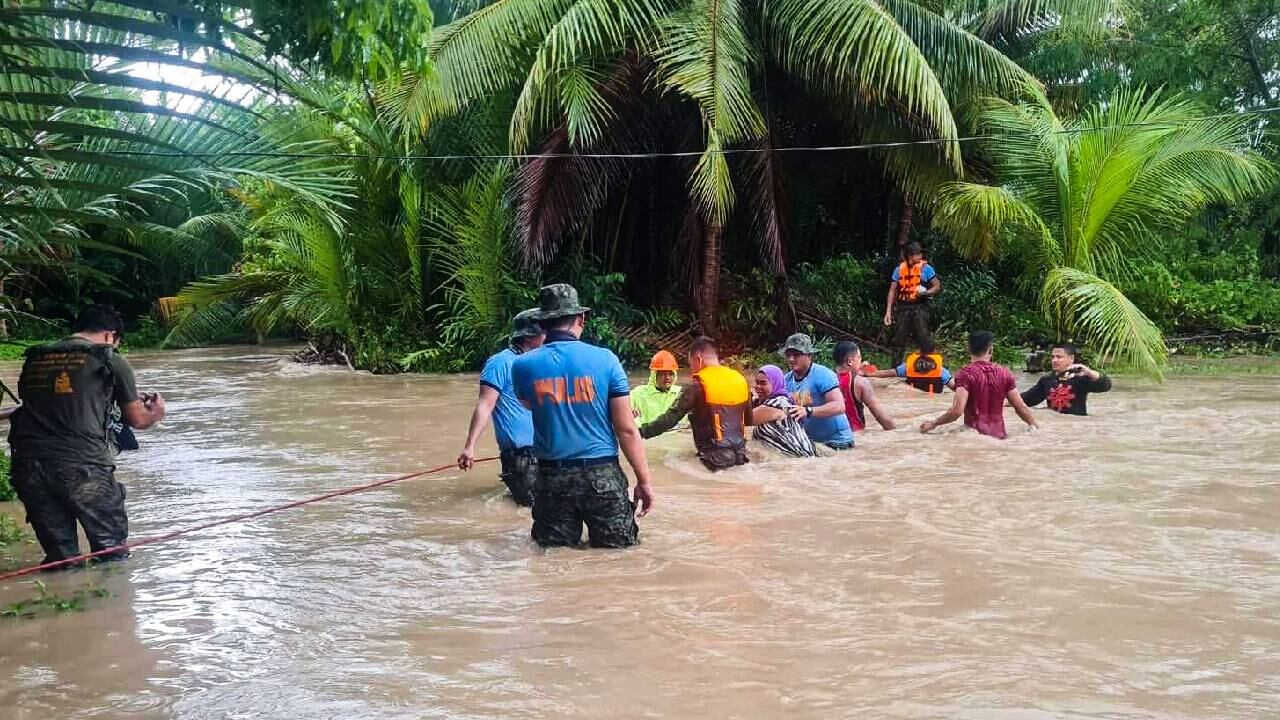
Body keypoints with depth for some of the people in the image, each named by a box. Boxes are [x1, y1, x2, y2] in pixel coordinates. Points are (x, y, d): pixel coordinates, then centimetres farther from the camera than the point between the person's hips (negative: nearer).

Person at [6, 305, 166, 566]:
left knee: (60, 557, 14)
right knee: (112, 550, 9)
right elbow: (137, 420, 12)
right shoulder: (111, 361, 5)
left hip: (27, 464, 5)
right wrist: (155, 414, 36)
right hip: (82, 464, -4)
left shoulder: (34, 360, 17)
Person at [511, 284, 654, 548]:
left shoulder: (523, 365, -3)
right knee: (618, 549, 11)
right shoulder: (604, 359, -8)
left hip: (552, 478, 2)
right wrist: (644, 481, 0)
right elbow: (627, 429, -7)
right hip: (602, 476, -1)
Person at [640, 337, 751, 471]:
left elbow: (671, 417, -15)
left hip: (716, 458, -6)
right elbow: (749, 420, 16)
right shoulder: (739, 379, 7)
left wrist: (642, 432, -7)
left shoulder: (698, 385, -13)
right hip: (740, 454, 6)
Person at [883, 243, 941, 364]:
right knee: (899, 339, 8)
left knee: (923, 337, -11)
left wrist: (926, 293, -19)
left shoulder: (926, 268, 0)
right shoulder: (899, 269, 9)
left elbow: (938, 286, 1)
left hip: (920, 307, -3)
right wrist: (888, 311, 3)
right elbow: (892, 291, 10)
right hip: (903, 307, 3)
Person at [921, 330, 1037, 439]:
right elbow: (1021, 407, 8)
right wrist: (1034, 425, 24)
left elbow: (957, 411, -17)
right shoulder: (1004, 373, 6)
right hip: (999, 435, 4)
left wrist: (933, 424, -5)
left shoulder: (966, 374, -7)